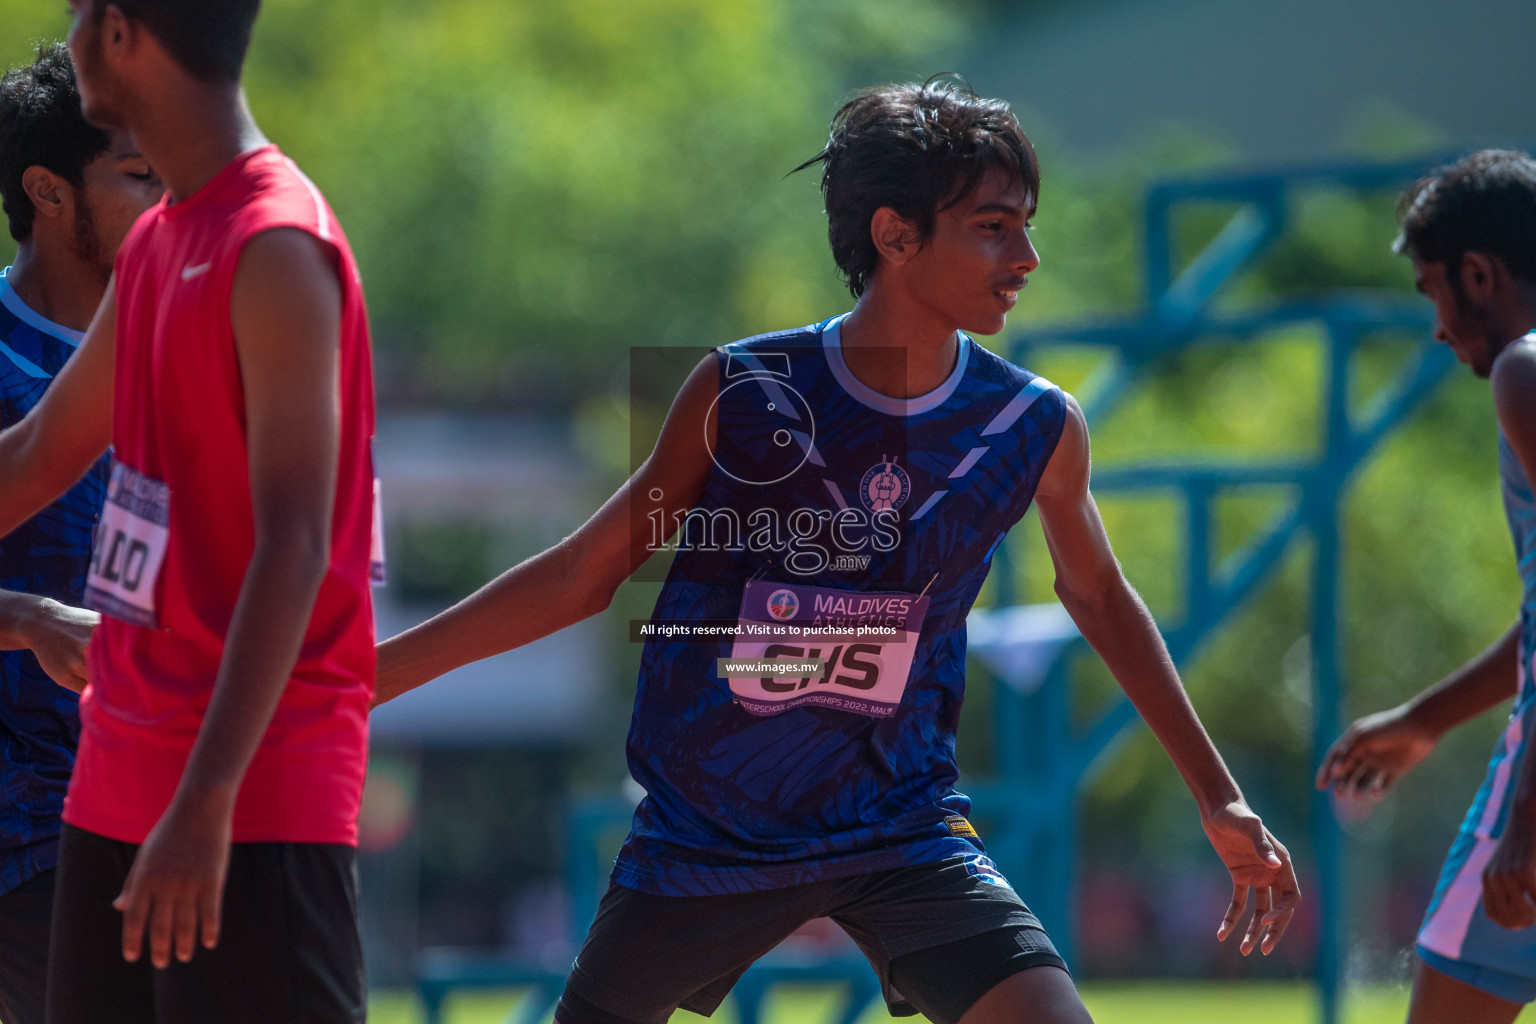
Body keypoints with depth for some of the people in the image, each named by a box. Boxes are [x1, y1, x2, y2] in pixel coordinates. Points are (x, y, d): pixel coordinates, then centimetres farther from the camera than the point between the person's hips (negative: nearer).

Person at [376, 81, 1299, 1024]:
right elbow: (586, 574, -1)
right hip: (701, 832, 0)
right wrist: (373, 669, -4)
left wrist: (1219, 799, 16)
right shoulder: (742, 392, -12)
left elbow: (1098, 596, 13)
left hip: (903, 831, 0)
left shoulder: (1039, 430, -7)